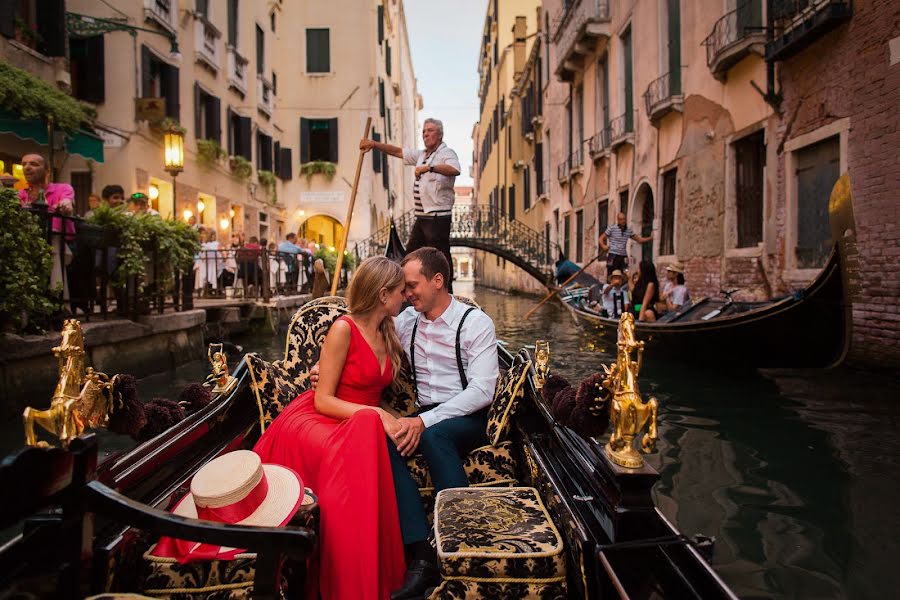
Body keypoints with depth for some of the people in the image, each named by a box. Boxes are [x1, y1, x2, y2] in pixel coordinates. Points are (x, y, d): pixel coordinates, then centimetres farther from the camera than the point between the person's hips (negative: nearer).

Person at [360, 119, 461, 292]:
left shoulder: (446, 154, -6)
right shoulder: (421, 155, 20)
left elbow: (455, 170, -27)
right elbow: (397, 151, 23)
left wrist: (430, 167, -38)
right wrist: (375, 144, 12)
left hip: (438, 217, -9)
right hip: (421, 216, 9)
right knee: (411, 253, 15)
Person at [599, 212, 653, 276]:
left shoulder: (629, 230, 10)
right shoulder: (612, 228, -1)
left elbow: (639, 239, 16)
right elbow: (601, 238, 3)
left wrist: (650, 238, 3)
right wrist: (603, 246, -16)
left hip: (623, 256, 4)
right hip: (613, 256, -4)